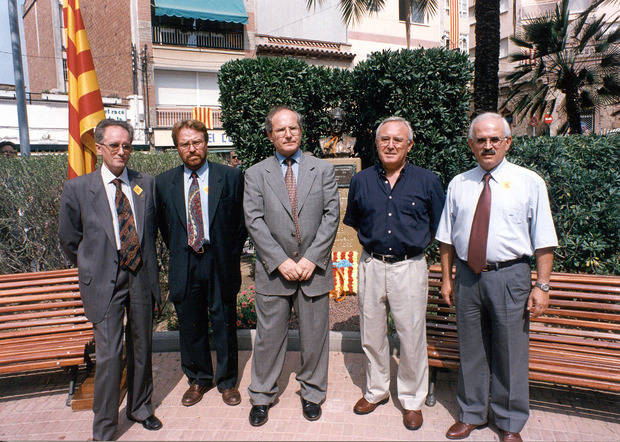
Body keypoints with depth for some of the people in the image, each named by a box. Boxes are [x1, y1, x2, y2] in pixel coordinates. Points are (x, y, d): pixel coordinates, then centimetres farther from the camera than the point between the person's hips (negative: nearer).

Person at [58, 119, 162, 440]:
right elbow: (68, 239, 7)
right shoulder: (77, 189, -3)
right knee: (109, 355, -2)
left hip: (142, 278, 3)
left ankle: (140, 408, 35)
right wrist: (93, 269, 11)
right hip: (105, 282, -3)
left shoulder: (147, 183, 5)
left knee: (141, 348, 14)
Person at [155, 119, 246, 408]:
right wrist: (179, 254, 8)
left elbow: (241, 221, 2)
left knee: (224, 324, 9)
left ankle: (227, 381, 29)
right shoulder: (164, 183, 3)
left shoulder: (231, 177, -3)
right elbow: (163, 225, 12)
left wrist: (229, 255, 0)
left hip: (221, 264, -2)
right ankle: (198, 379, 34)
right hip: (184, 265, 2)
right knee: (190, 326, 13)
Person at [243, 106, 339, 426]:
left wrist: (311, 258, -10)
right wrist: (281, 261, -12)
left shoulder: (323, 169, 5)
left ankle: (312, 393, 31)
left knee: (314, 336, 11)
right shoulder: (255, 174, 4)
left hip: (314, 267, 1)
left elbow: (331, 215, -1)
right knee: (269, 337, 9)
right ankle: (261, 397, 27)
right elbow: (254, 221, -4)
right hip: (273, 269, 0)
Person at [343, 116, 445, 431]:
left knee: (412, 337, 5)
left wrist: (414, 244, 7)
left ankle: (412, 400, 26)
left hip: (409, 267, -2)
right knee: (372, 334, 13)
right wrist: (374, 242, 12)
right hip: (371, 266, 2)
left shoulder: (427, 181, -1)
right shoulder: (361, 181, 4)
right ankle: (375, 390, 34)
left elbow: (437, 228, 8)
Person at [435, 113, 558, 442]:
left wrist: (542, 286, -8)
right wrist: (447, 278, 7)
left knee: (510, 353, 8)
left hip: (509, 276, -2)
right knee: (470, 351, 14)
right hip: (467, 276, 3)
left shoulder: (529, 182, -1)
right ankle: (471, 414, 33)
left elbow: (543, 241, -3)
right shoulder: (458, 184, 6)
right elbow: (447, 238, 10)